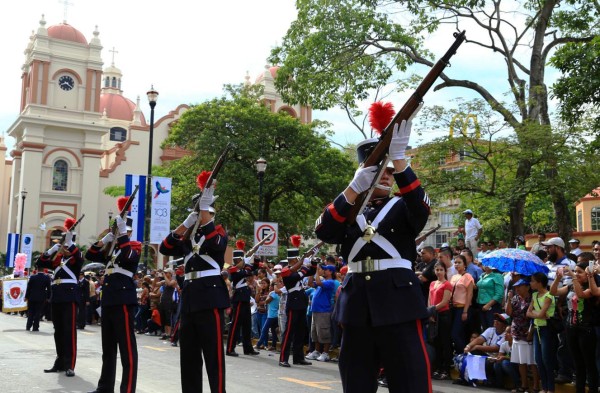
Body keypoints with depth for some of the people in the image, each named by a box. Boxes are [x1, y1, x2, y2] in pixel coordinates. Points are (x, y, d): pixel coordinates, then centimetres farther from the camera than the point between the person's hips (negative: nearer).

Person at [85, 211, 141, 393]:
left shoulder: (134, 247, -2)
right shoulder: (111, 249, 20)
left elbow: (127, 257, -23)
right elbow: (90, 255, 16)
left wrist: (122, 231, -22)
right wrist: (104, 240, 3)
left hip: (123, 302, -8)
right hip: (108, 301, 8)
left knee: (127, 348, -6)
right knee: (107, 347, 15)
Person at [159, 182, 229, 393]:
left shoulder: (219, 231, 2)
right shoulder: (188, 238, 17)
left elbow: (215, 242, -22)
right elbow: (165, 248, 3)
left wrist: (205, 207, -24)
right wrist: (186, 224, -6)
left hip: (210, 296, -6)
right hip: (189, 296, 7)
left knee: (213, 354, -6)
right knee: (188, 354, 12)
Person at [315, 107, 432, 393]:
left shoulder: (404, 207, 10)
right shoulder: (348, 210, 14)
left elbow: (420, 206, -15)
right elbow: (324, 232, -7)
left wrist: (398, 157, -26)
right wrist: (354, 187, -18)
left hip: (397, 299, -2)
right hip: (356, 301, 3)